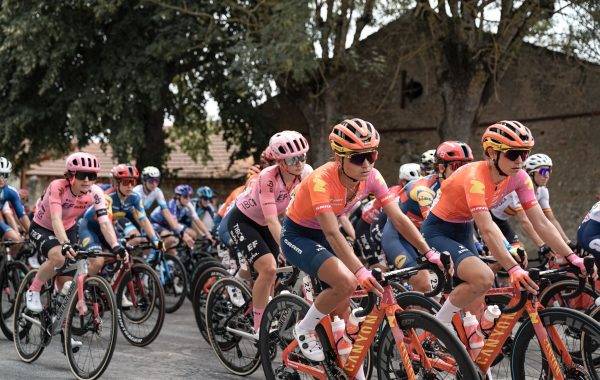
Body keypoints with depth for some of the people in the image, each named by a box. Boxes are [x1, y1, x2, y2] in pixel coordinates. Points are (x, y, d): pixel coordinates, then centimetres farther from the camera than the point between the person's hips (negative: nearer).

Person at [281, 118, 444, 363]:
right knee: (346, 282, -28)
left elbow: (399, 219, -16)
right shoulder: (321, 180, -34)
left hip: (321, 236, 6)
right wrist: (361, 271, -52)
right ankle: (304, 329, -6)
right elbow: (332, 233, -42)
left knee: (343, 308, 1)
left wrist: (429, 253, -27)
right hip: (297, 236, -6)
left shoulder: (371, 177, -16)